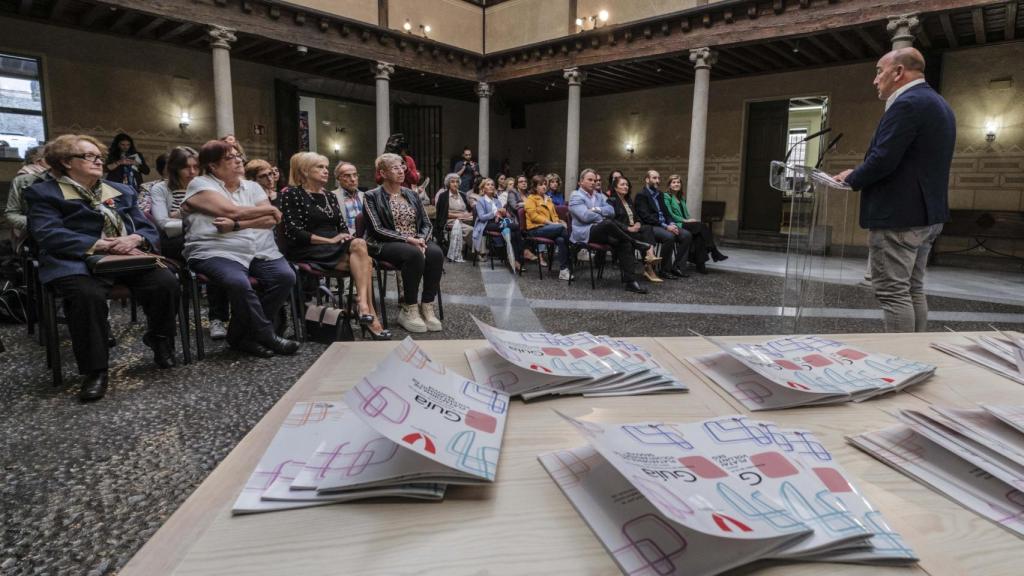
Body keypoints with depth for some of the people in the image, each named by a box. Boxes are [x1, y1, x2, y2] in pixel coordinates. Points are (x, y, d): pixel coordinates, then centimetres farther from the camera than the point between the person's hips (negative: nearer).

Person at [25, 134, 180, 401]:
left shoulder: (122, 191, 26)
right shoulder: (44, 192, 12)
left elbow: (149, 229, 16)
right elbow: (49, 234, -7)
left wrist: (135, 239, -9)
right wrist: (100, 245, -17)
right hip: (79, 262, -3)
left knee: (166, 282, -26)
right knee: (88, 295, -37)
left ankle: (159, 340, 0)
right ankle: (94, 370, -21)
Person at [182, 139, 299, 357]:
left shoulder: (252, 187, 17)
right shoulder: (200, 184, 3)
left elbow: (272, 221, 3)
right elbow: (231, 210, -12)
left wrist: (237, 225, -13)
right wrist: (270, 209, 0)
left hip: (260, 251, 5)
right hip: (217, 252, -5)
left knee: (285, 276, -21)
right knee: (239, 283, -35)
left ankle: (243, 335, -5)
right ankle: (266, 335, -10)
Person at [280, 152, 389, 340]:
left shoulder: (330, 196, 21)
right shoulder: (291, 194, 0)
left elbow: (343, 227, 17)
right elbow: (294, 233, -10)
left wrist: (348, 239, -7)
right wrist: (330, 240, -16)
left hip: (335, 249, 6)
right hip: (308, 251, -6)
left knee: (361, 250, -29)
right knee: (360, 250, -30)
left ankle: (364, 308, -39)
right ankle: (369, 313, -34)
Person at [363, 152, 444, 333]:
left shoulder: (412, 195, 17)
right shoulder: (372, 196, 1)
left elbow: (427, 224, 12)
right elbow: (377, 230, -10)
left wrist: (421, 239, -11)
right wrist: (407, 239, -19)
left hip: (416, 242, 5)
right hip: (386, 245, -5)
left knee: (436, 253, -29)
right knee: (414, 254, -36)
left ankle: (427, 307, -23)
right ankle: (408, 310, -25)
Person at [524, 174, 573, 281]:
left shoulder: (548, 199, 27)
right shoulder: (531, 199, 6)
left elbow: (554, 215, 29)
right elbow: (534, 216, -8)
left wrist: (558, 221, 4)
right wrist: (550, 223, -17)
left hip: (548, 228, 6)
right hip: (536, 229, -6)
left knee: (561, 239, -30)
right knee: (562, 228, -29)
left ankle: (563, 270, -29)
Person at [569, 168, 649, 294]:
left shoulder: (599, 196, 24)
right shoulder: (576, 197, 2)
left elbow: (611, 211, 9)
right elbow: (586, 216, -14)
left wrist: (597, 210, -8)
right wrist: (603, 219, -4)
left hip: (602, 231, 7)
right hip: (584, 233, -7)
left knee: (624, 243, -22)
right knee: (609, 223, -36)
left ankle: (629, 281, -27)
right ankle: (633, 242, -12)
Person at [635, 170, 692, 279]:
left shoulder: (659, 194, 21)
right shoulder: (641, 195, -5)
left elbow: (665, 212, 21)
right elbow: (646, 217, -15)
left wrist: (671, 224, -2)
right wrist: (665, 226, -20)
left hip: (664, 225, 8)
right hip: (650, 227, -8)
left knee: (687, 235, -12)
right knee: (669, 236, -34)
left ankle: (677, 267, -7)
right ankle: (664, 270, -19)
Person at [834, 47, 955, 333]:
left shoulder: (907, 104, -15)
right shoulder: (938, 104, 18)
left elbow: (882, 160, -22)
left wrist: (852, 179, -3)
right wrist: (858, 176, 15)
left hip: (898, 215, -10)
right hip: (925, 214, 10)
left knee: (892, 292, -5)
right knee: (913, 289, 14)